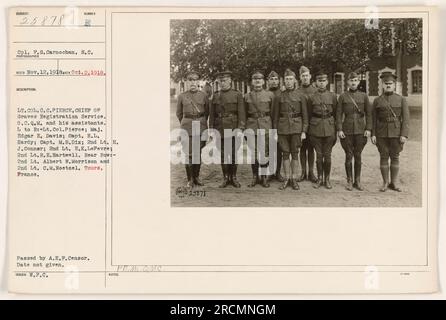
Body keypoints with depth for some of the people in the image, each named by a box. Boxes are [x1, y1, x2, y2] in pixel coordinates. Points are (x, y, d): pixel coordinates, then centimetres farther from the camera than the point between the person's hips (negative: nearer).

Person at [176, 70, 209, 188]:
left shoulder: (203, 95, 3)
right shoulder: (182, 96, 2)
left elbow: (207, 112, 15)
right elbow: (179, 113, 13)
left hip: (201, 127, 1)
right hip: (187, 128, -1)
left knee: (198, 153, 7)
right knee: (189, 154, -3)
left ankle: (196, 177, 21)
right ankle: (190, 180, 7)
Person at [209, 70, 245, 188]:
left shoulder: (237, 95, 0)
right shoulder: (216, 96, 9)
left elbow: (241, 113, -6)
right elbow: (212, 114, 9)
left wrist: (240, 128, -14)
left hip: (233, 129, -3)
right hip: (220, 129, 3)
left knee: (234, 154, 3)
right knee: (223, 154, 6)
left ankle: (234, 177, 15)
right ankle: (226, 178, 15)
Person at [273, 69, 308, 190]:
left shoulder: (301, 97, 3)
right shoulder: (279, 97, 6)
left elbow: (305, 116, 2)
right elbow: (276, 116, 8)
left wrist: (304, 131, -5)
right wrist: (275, 132, 3)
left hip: (296, 128, -1)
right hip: (283, 128, 1)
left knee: (295, 154, 3)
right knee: (285, 154, 4)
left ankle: (294, 179, 10)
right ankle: (287, 179, 12)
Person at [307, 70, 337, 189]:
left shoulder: (332, 96, 5)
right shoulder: (312, 97, 4)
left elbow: (336, 114, 6)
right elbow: (309, 115, 8)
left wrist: (336, 130, 3)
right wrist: (308, 131, 4)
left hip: (329, 128, 0)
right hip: (316, 129, 0)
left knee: (327, 155, 3)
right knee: (319, 155, 5)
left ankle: (327, 179, 14)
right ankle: (320, 178, 16)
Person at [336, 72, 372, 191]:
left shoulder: (363, 96, 5)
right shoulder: (343, 96, 1)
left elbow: (369, 114, 6)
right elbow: (339, 114, 0)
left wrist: (368, 129, -2)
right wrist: (339, 129, -8)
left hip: (360, 130, 1)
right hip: (347, 131, -1)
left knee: (358, 156, 7)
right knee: (349, 156, 3)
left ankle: (357, 181, 16)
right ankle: (349, 181, 13)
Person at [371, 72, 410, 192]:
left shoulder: (401, 99, 1)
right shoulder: (377, 100, 5)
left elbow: (406, 118, -3)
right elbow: (374, 119, 5)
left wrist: (404, 135, -11)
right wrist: (373, 134, -4)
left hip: (396, 133, -1)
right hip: (381, 133, 1)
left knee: (395, 157, 5)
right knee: (384, 157, 3)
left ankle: (394, 183, 14)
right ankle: (385, 182, 13)